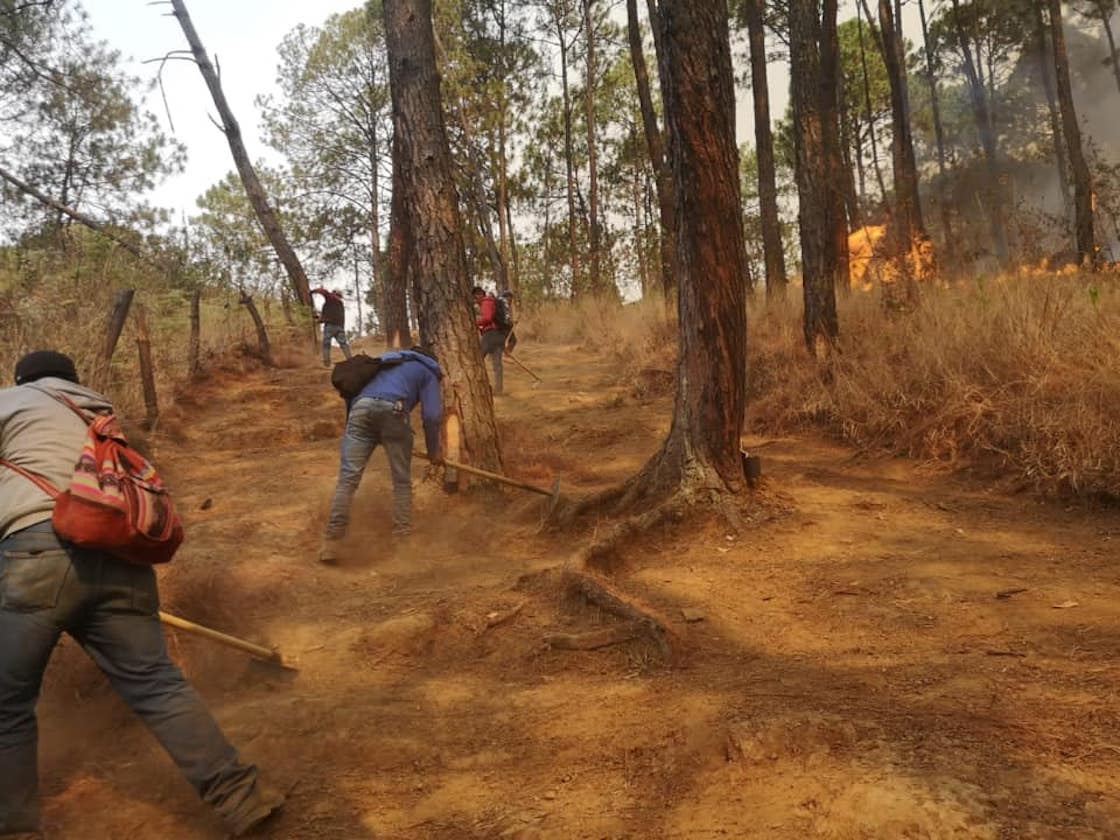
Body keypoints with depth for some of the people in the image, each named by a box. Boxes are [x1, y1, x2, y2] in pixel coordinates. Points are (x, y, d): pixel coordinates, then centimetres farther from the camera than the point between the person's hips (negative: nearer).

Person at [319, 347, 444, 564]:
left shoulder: (388, 361, 42)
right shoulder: (427, 372, 26)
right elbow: (431, 415, 13)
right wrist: (433, 451, 25)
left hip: (361, 408, 4)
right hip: (393, 410, -3)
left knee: (348, 479, -3)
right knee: (402, 481, 12)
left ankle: (331, 542, -10)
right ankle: (403, 534, 13)